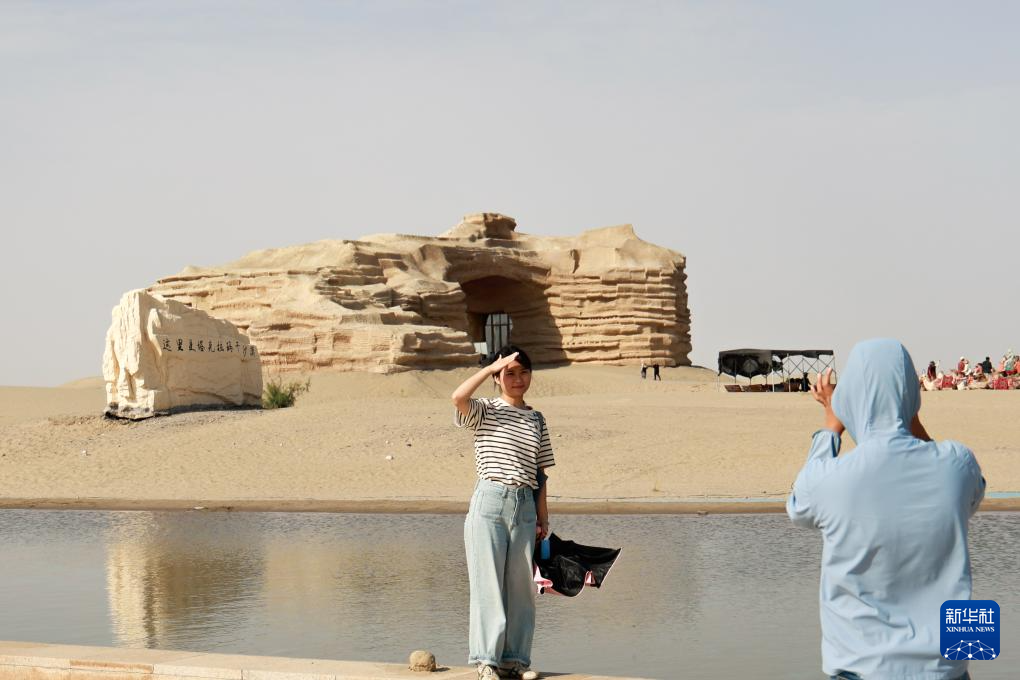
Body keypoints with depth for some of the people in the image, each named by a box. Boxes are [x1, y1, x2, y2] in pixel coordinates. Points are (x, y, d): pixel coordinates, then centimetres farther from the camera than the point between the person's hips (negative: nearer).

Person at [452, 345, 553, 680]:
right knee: (488, 581, -4)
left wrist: (543, 517, 11)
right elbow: (458, 397, -20)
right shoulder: (485, 411, 3)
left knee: (521, 584, 5)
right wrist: (493, 367, -12)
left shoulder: (536, 420, 15)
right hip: (490, 502, -4)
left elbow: (540, 473, 16)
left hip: (525, 506, 4)